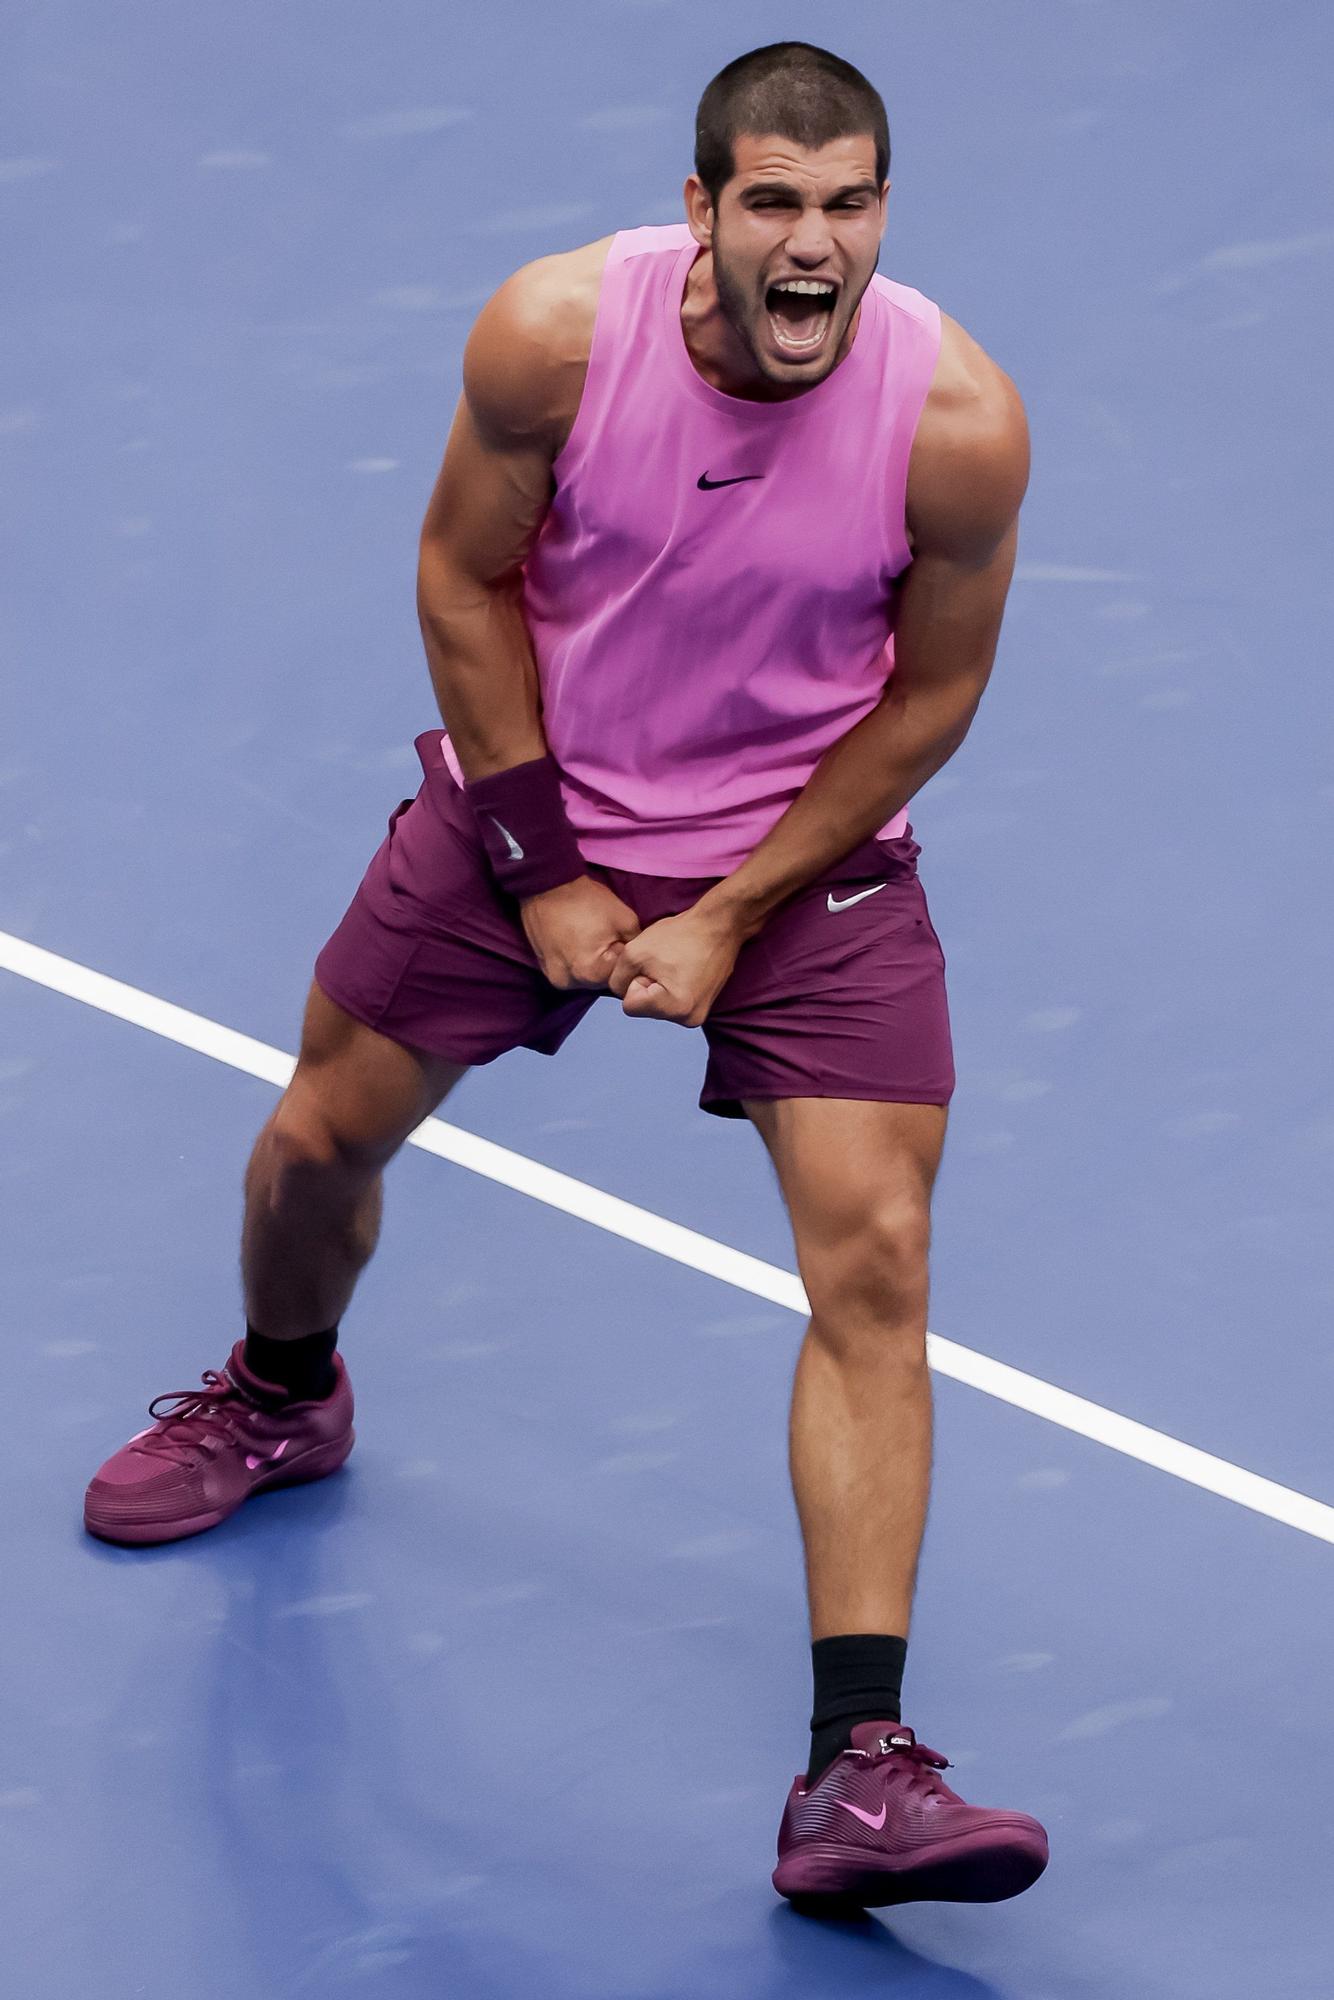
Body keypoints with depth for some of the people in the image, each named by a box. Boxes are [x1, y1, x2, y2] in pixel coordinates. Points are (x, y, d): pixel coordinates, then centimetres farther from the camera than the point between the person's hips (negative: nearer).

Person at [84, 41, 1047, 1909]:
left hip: (815, 852, -2)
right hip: (532, 805, 2)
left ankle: (856, 1783, -17)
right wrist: (544, 871, -8)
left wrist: (732, 917, -11)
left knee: (875, 1260, -15)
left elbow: (932, 689, -10)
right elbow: (465, 576, -7)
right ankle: (280, 1399, 50)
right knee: (320, 1139, 12)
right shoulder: (553, 333, -22)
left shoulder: (958, 417, -24)